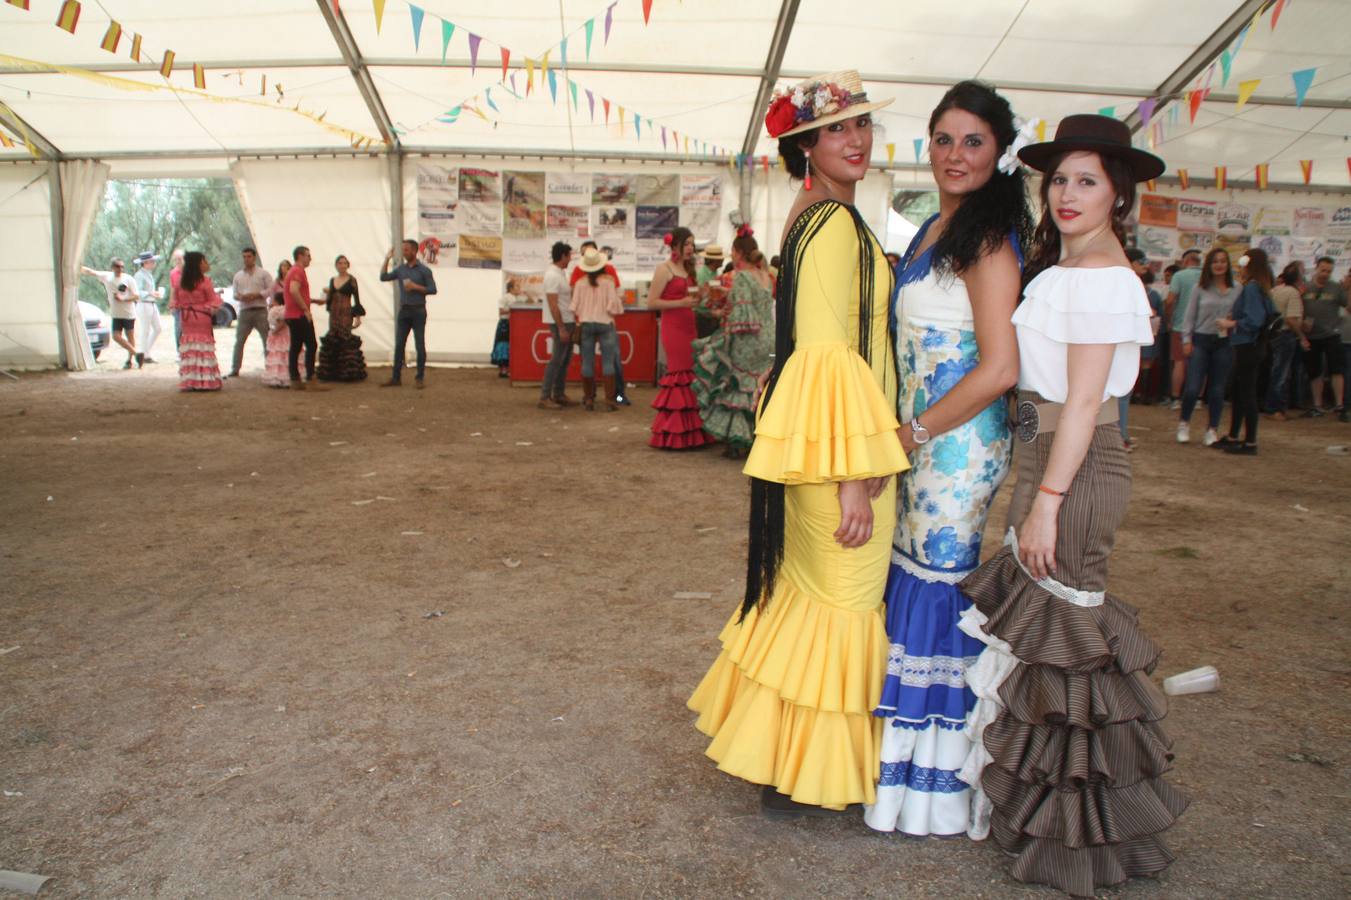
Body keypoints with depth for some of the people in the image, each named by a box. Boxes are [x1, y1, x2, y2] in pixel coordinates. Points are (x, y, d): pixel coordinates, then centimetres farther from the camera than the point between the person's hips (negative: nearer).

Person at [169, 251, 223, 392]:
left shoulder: (181, 282, 2)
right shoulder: (204, 281, -13)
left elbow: (176, 301, 7)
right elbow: (214, 301, -13)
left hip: (187, 318, 5)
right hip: (202, 318, -5)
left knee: (189, 346, 10)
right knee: (205, 346, 1)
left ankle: (190, 381, 8)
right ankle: (206, 381, 1)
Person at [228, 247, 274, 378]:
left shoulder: (263, 273, 4)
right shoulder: (238, 275, 15)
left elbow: (270, 289, -4)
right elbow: (234, 293, 14)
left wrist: (256, 295, -16)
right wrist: (240, 297, -9)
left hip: (260, 310, -3)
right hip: (244, 311, 3)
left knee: (267, 340, -1)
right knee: (239, 341, 2)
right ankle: (234, 370, 7)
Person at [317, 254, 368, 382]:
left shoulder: (351, 280, -1)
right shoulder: (332, 280, 14)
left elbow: (356, 299, -4)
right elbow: (328, 300, 18)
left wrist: (358, 317, -10)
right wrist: (327, 293, -4)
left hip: (346, 313, -5)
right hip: (333, 313, 5)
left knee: (344, 339, -12)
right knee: (332, 341, 2)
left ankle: (347, 372, -7)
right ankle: (333, 372, 8)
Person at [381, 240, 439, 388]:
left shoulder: (424, 270, -3)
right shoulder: (400, 269, 9)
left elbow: (433, 289, -6)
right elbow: (384, 277, 7)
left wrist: (415, 287, -15)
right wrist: (387, 259, 2)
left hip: (418, 311, -4)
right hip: (403, 310, 4)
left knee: (420, 345, 0)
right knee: (399, 345, 4)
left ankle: (420, 378, 6)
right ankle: (395, 377, 9)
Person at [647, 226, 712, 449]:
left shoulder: (688, 269, 17)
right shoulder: (664, 269, -6)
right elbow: (651, 302, -12)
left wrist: (699, 296, 6)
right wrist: (681, 303, -18)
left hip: (688, 326, 8)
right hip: (672, 327, -8)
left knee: (689, 374, 6)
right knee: (679, 373, -8)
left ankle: (689, 430, 11)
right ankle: (671, 434, -1)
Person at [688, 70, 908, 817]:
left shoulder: (817, 217, 14)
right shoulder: (836, 223, -16)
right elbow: (829, 355, -23)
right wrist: (857, 476, -23)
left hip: (815, 443, 10)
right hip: (838, 448, -10)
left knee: (808, 593, 19)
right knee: (841, 601, 3)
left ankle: (781, 755, 35)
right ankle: (796, 780, 20)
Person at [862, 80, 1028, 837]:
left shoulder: (989, 241, -14)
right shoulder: (936, 229, 13)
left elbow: (999, 369, -21)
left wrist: (915, 432, -14)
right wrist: (908, 434, 10)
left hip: (959, 448, -9)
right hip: (922, 443, 9)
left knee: (939, 600, 1)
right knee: (915, 591, 15)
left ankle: (936, 783, 19)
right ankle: (910, 762, 31)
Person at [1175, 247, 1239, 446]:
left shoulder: (1236, 290, 3)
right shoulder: (1200, 288, 2)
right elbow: (1189, 316, 5)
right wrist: (1186, 340, -1)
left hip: (1224, 342, 1)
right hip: (1201, 341, -1)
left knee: (1217, 389, 6)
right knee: (1193, 388, -6)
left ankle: (1212, 430, 17)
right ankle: (1184, 423, 18)